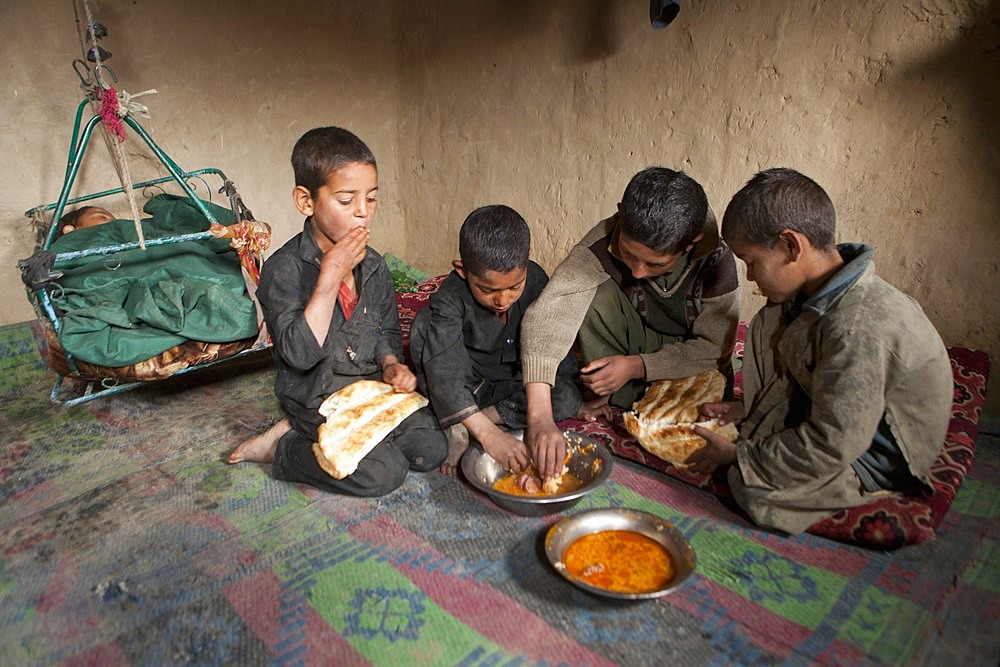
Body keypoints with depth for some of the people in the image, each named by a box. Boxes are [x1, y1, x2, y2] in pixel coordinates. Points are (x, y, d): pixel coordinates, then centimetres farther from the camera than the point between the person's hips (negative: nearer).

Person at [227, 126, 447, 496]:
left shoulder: (373, 265, 4)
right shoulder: (284, 268, -16)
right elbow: (300, 354, -26)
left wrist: (391, 364, -7)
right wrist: (331, 276, -27)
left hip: (372, 387, 7)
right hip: (317, 400, -7)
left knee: (431, 449, -6)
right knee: (384, 472, -20)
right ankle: (283, 449, 1)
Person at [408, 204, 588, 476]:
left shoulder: (536, 279, -18)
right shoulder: (450, 298, -28)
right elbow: (443, 371, -38)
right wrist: (488, 434, -49)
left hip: (517, 381, 2)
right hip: (469, 381, -2)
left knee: (568, 399, -26)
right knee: (425, 325, -27)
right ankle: (455, 428, -24)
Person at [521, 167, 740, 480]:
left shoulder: (717, 260, -27)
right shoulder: (605, 242, -29)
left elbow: (714, 349, -17)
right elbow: (547, 314, -40)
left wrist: (635, 366, -31)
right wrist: (540, 417, -50)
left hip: (691, 356, 0)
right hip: (635, 340, 0)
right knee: (598, 296, -29)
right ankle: (619, 402, -14)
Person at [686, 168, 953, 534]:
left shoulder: (860, 327, -37)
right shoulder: (826, 291, -7)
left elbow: (832, 446, -32)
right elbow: (806, 374, 10)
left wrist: (737, 455, -22)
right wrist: (748, 409, 5)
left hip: (881, 461, -9)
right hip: (845, 415, 9)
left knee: (749, 486, -27)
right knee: (769, 324, 1)